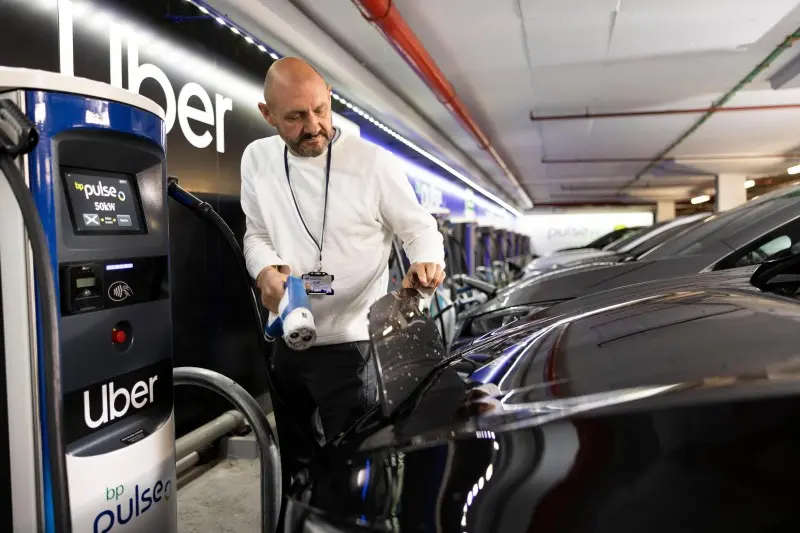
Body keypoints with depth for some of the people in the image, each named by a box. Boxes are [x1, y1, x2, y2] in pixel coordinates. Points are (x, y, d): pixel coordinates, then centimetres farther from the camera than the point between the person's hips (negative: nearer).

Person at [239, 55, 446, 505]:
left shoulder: (374, 162, -13)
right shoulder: (257, 159, 1)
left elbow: (419, 227, -5)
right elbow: (257, 234, 9)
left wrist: (427, 262, -27)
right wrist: (266, 270, -12)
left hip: (350, 344, -5)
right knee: (289, 460, 24)